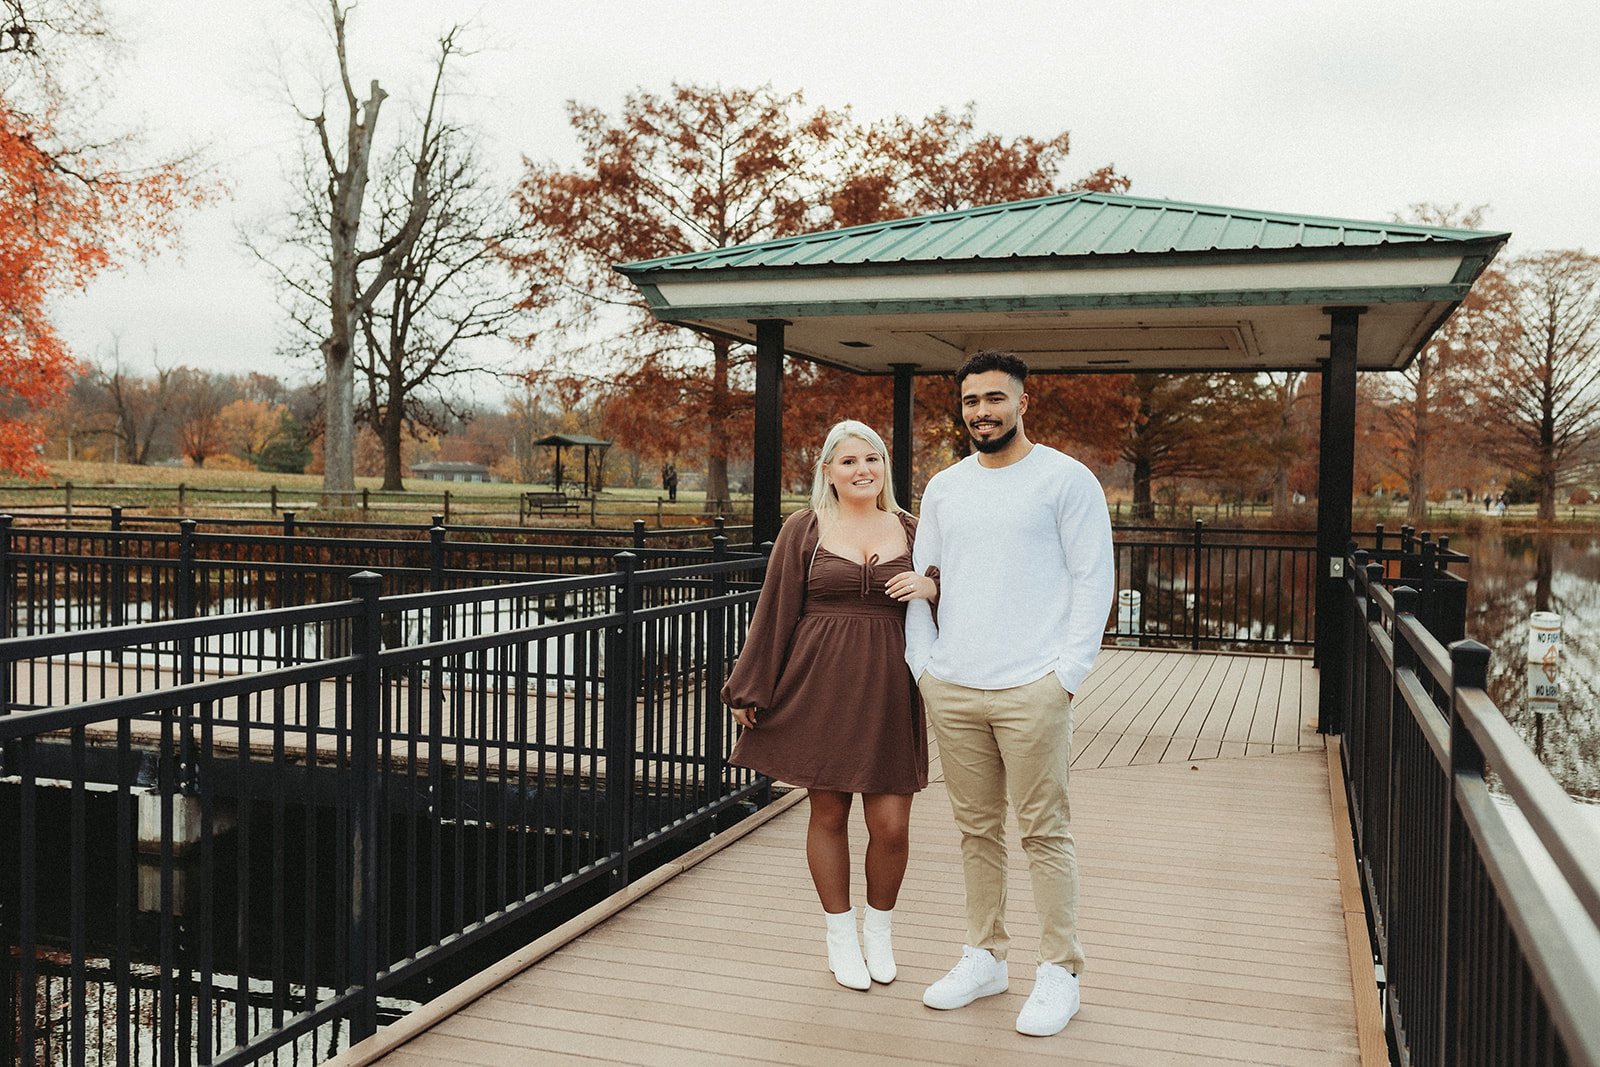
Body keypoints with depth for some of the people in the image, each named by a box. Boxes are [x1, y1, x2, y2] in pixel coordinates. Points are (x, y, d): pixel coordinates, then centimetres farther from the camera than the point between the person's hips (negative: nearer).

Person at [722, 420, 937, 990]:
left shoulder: (909, 530, 9)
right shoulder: (803, 530, 3)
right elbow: (774, 613, 4)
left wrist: (932, 587, -9)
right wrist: (751, 692, 3)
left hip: (888, 691, 1)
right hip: (821, 690, -1)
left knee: (890, 824, -1)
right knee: (829, 815, 7)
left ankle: (879, 931, 26)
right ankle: (840, 935, 27)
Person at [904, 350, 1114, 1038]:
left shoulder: (1066, 479, -1)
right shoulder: (943, 488, 14)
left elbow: (1094, 581, -4)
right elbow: (921, 580, 18)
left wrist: (1066, 674, -10)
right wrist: (921, 665, 8)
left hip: (1031, 690, -5)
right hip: (952, 690, 5)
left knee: (1044, 830, 0)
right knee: (976, 828, 11)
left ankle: (1059, 972, 11)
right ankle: (985, 957, 24)